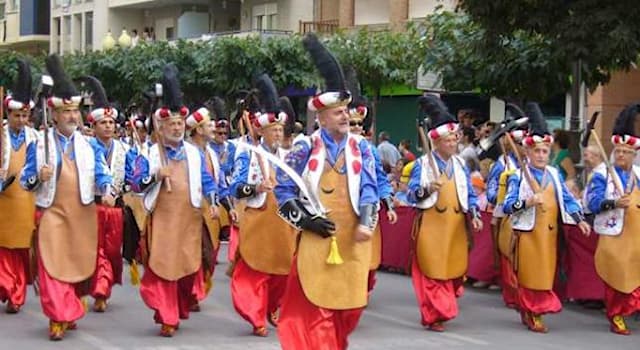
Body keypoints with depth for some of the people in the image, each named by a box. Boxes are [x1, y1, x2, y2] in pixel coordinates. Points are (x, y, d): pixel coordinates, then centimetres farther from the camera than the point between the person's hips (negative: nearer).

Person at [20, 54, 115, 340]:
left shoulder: (89, 146, 8)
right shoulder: (39, 144, 1)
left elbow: (101, 174, 0)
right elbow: (26, 181, 1)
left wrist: (107, 191, -20)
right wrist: (39, 177, -21)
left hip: (82, 215, 3)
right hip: (53, 213, -3)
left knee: (79, 265, 8)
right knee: (53, 265, -11)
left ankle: (68, 312, 23)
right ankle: (58, 318, -10)